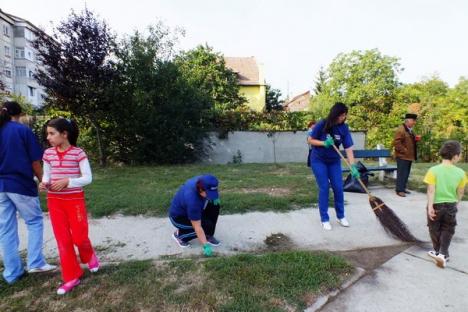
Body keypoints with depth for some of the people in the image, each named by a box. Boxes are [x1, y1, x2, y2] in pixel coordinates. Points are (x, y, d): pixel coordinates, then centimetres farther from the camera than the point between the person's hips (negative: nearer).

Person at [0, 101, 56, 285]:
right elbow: (35, 161, -7)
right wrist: (42, 180, 5)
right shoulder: (23, 130, -6)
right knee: (34, 221, 11)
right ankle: (35, 263, 8)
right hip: (21, 185, -5)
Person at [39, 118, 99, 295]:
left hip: (75, 200, -4)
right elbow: (47, 175, 11)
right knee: (63, 240, 8)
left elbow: (88, 178, -11)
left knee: (79, 237, -1)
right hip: (54, 201, 4)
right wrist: (44, 184, -10)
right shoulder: (48, 154, 2)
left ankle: (89, 256, 35)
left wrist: (67, 181, -22)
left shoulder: (78, 153, -11)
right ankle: (71, 277, 21)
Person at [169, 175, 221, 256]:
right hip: (178, 217, -8)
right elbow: (197, 227, -33)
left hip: (193, 210, 8)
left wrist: (215, 197, -15)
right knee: (207, 226, -22)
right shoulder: (192, 200, -40)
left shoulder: (202, 181, -22)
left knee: (214, 206, -12)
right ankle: (179, 234, -1)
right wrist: (206, 245, -28)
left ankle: (209, 236, 3)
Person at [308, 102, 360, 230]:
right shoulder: (322, 125, -18)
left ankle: (341, 216, 22)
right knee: (324, 188, -4)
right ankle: (324, 219, 8)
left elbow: (348, 148, -15)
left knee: (338, 188, 3)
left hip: (334, 161, 3)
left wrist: (353, 166, -23)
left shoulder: (344, 128, -11)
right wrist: (324, 143, -26)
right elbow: (310, 140, -10)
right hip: (318, 160, -3)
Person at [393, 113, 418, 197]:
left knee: (406, 173, 13)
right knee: (401, 173, -7)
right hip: (402, 156, -9)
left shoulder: (410, 130, 17)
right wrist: (404, 150, -19)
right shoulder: (401, 130, -14)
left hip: (409, 156, 9)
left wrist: (416, 139, 9)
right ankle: (399, 190, -1)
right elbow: (396, 142, -21)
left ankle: (403, 188, 22)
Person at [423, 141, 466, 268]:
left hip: (436, 205, -2)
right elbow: (460, 192, 2)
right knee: (447, 230, 17)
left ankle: (437, 251, 31)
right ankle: (443, 254, 9)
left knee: (435, 229, 17)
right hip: (451, 206, 2)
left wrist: (430, 206, -15)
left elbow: (431, 190, -19)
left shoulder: (433, 170, -17)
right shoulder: (460, 172, -9)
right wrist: (456, 202, 20)